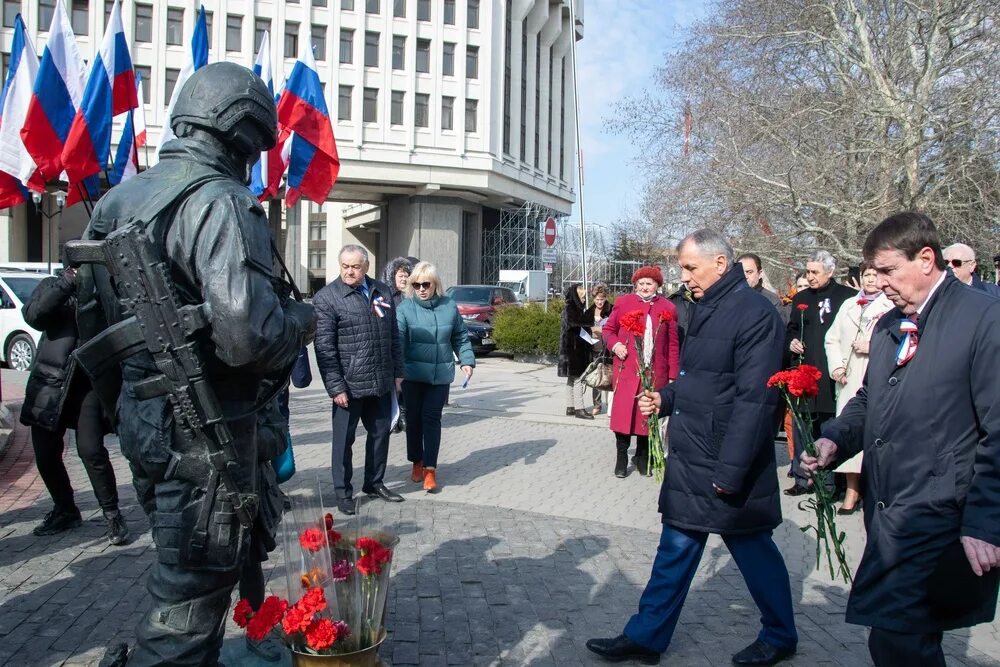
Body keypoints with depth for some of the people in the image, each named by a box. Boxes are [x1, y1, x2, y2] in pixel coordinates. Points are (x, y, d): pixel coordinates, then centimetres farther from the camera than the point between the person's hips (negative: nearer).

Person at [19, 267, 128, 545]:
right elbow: (33, 316, -10)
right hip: (51, 381, 3)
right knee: (45, 453, 6)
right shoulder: (52, 286, 9)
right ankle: (65, 510, 26)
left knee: (91, 450, -13)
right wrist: (66, 283, -17)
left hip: (91, 381, -2)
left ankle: (113, 515, 0)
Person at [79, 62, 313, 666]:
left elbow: (92, 316, 17)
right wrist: (302, 317, -9)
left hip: (142, 418, 9)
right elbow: (248, 335, -28)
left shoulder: (120, 198, 11)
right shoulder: (221, 202, -18)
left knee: (189, 565, 25)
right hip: (204, 432, -9)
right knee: (194, 589, 3)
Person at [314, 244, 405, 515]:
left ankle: (374, 483, 33)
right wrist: (336, 387, -15)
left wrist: (398, 373, 11)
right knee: (344, 439, 7)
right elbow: (324, 347, -11)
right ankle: (343, 492, 21)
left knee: (381, 432, 15)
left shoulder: (383, 291, 8)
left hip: (381, 382, 5)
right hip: (349, 384, -5)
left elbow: (394, 336, 14)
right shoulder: (326, 298, -8)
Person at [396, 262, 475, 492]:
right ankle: (417, 462, 27)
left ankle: (430, 468, 5)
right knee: (414, 418, 10)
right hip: (413, 374, 0)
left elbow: (460, 338, 10)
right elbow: (397, 340, -15)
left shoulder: (449, 306, 1)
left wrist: (467, 361, 0)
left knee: (431, 418, -1)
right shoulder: (406, 308, -8)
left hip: (441, 375, 1)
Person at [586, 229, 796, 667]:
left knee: (752, 550, 11)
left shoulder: (754, 314, -17)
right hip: (690, 460, 8)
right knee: (676, 548, 15)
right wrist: (665, 400, 4)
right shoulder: (706, 310, 10)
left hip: (727, 467, -8)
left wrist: (730, 470, -23)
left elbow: (754, 400, -22)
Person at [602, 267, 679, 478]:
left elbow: (673, 344, 6)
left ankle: (643, 457, 24)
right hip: (626, 370, -1)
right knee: (623, 413, -2)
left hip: (655, 373, 1)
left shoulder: (668, 308, 5)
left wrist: (672, 375, 3)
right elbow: (609, 329, 13)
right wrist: (614, 344, -8)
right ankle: (621, 458, 12)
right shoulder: (623, 302, 4)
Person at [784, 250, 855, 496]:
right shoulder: (801, 298, 15)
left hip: (832, 373, -4)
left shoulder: (847, 296, -1)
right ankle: (802, 478, 15)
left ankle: (831, 481, 11)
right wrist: (792, 342, 3)